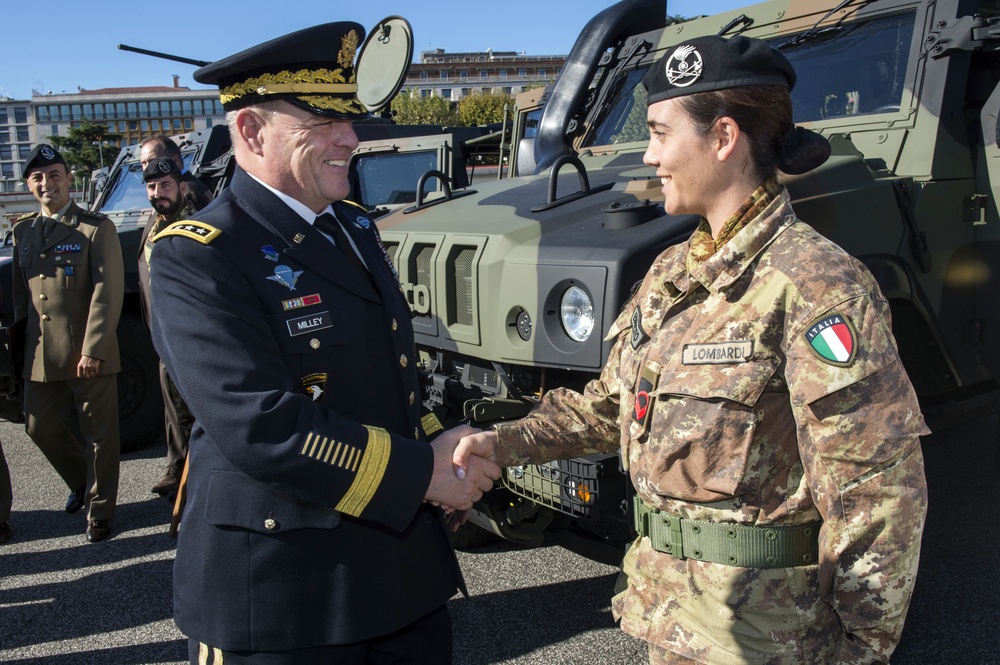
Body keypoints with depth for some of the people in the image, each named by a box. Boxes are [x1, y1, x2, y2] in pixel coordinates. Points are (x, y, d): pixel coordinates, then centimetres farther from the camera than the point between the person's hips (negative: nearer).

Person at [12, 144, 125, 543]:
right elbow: (20, 292, 16)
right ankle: (82, 483, 38)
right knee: (40, 427, 13)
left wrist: (92, 350, -17)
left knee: (100, 435, 4)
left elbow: (107, 292, -12)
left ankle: (100, 511, 20)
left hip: (89, 353, -5)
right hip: (40, 356, 6)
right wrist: (21, 342, 9)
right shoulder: (22, 232, 12)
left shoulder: (96, 228, -5)